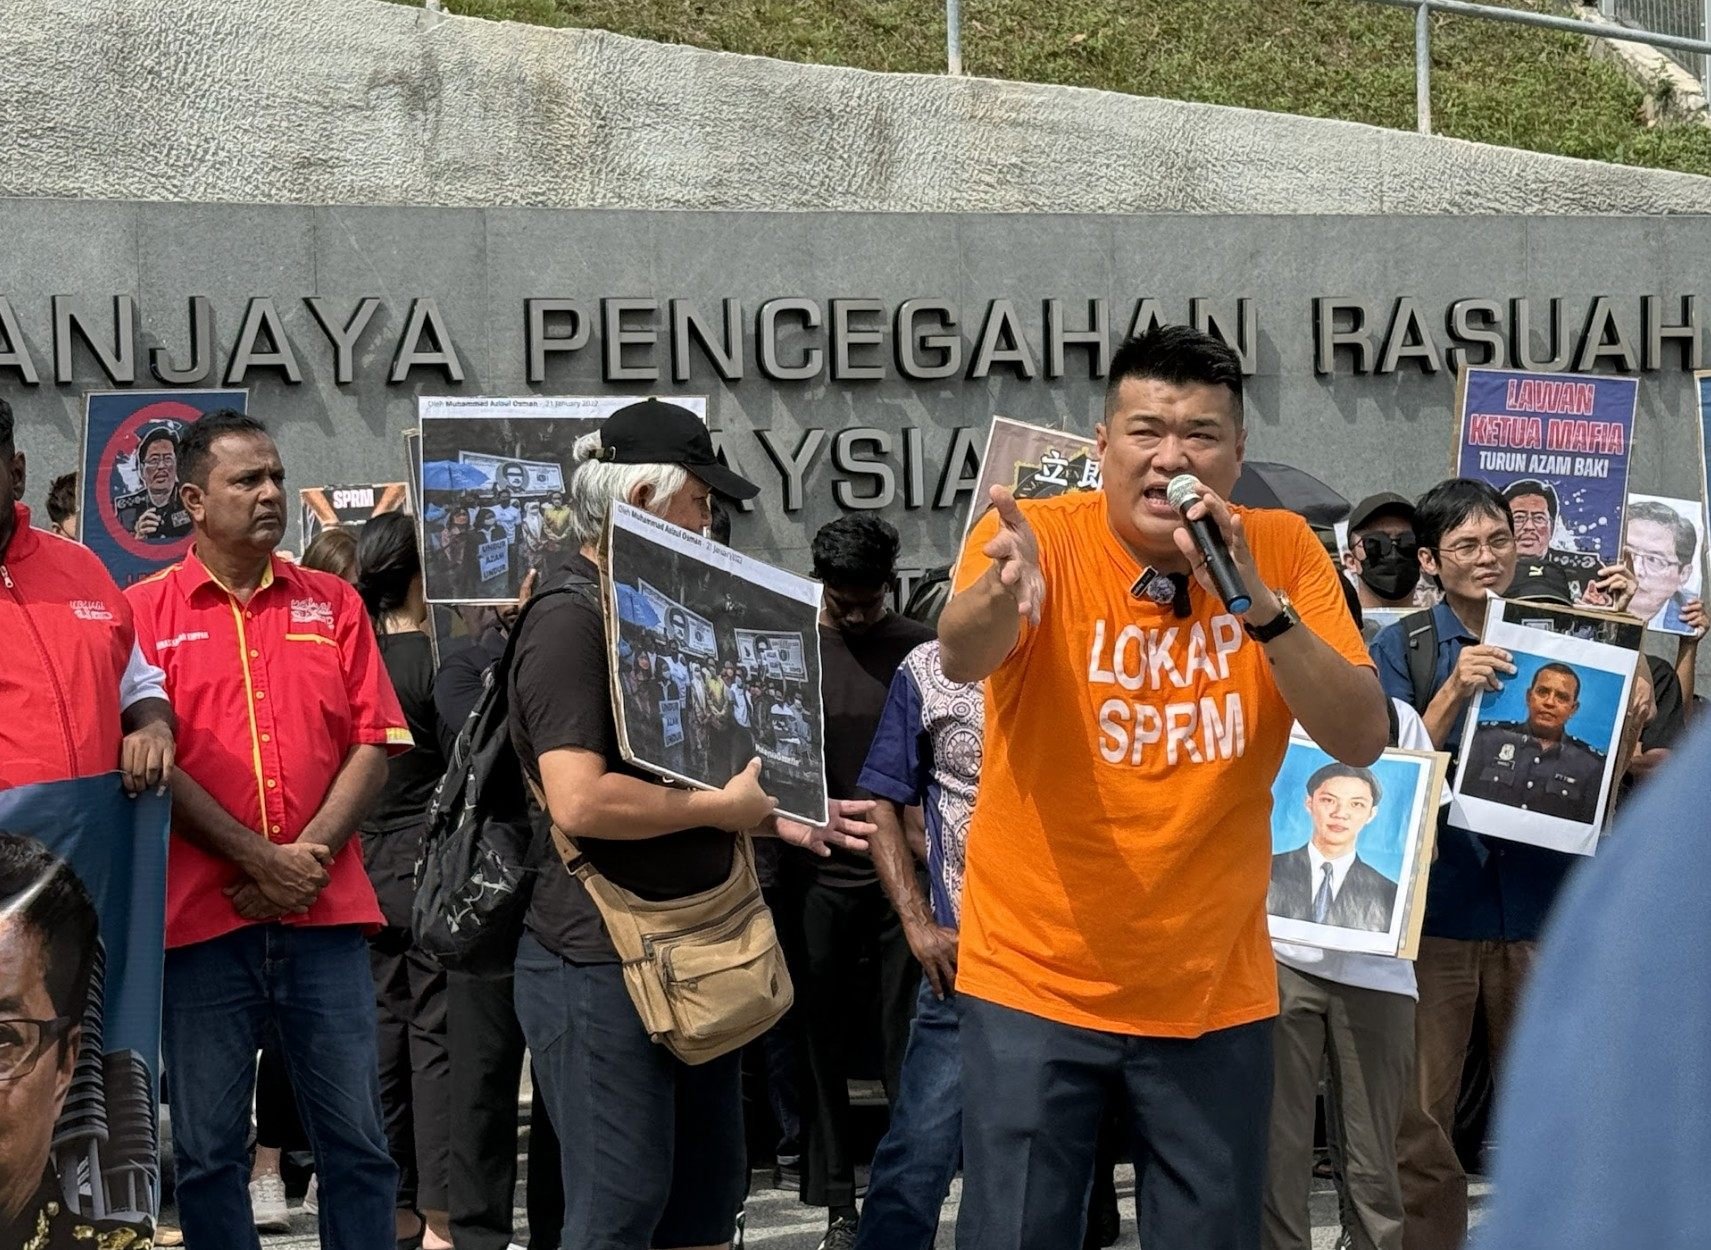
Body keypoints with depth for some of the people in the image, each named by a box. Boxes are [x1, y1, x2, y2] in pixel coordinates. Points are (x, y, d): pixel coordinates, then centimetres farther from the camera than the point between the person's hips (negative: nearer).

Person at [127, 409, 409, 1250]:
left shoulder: (332, 604, 11)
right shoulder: (146, 611, 3)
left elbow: (375, 743, 5)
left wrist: (311, 855, -8)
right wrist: (261, 861, -11)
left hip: (325, 912, 2)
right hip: (203, 918, -2)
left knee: (357, 1140, 3)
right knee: (208, 1149, 3)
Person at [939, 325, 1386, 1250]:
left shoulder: (1282, 551, -4)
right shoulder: (1040, 537, -11)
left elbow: (1362, 740, -11)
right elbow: (962, 657, -31)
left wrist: (1259, 605, -25)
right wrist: (1003, 593, -53)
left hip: (1214, 989, 2)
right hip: (1036, 980, -2)